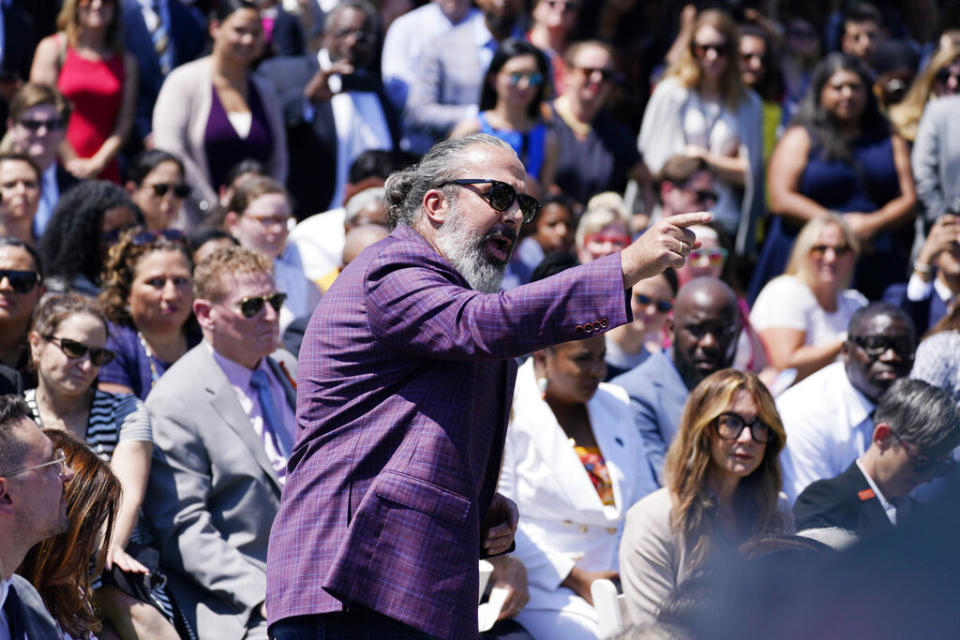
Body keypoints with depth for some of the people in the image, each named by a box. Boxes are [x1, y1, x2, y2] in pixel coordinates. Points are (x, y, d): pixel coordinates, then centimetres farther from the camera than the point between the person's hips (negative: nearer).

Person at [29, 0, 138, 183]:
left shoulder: (126, 61, 14)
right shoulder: (53, 48, 7)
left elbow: (124, 124, 7)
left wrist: (98, 163, -7)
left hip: (104, 170, 2)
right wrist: (71, 161, -7)